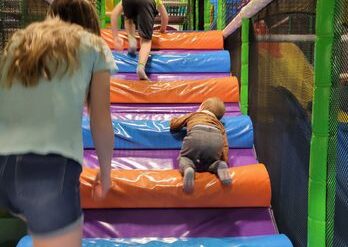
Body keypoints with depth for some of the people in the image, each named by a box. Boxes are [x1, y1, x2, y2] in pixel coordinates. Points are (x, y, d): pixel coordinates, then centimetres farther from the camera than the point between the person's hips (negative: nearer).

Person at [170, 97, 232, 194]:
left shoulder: (192, 115, 37)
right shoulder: (219, 125, 38)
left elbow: (173, 124, 42)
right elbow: (225, 145, 22)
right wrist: (224, 161, 15)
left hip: (196, 134, -2)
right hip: (216, 138, 2)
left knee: (184, 158, 21)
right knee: (211, 160, 26)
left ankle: (187, 168, -14)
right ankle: (218, 166, -8)